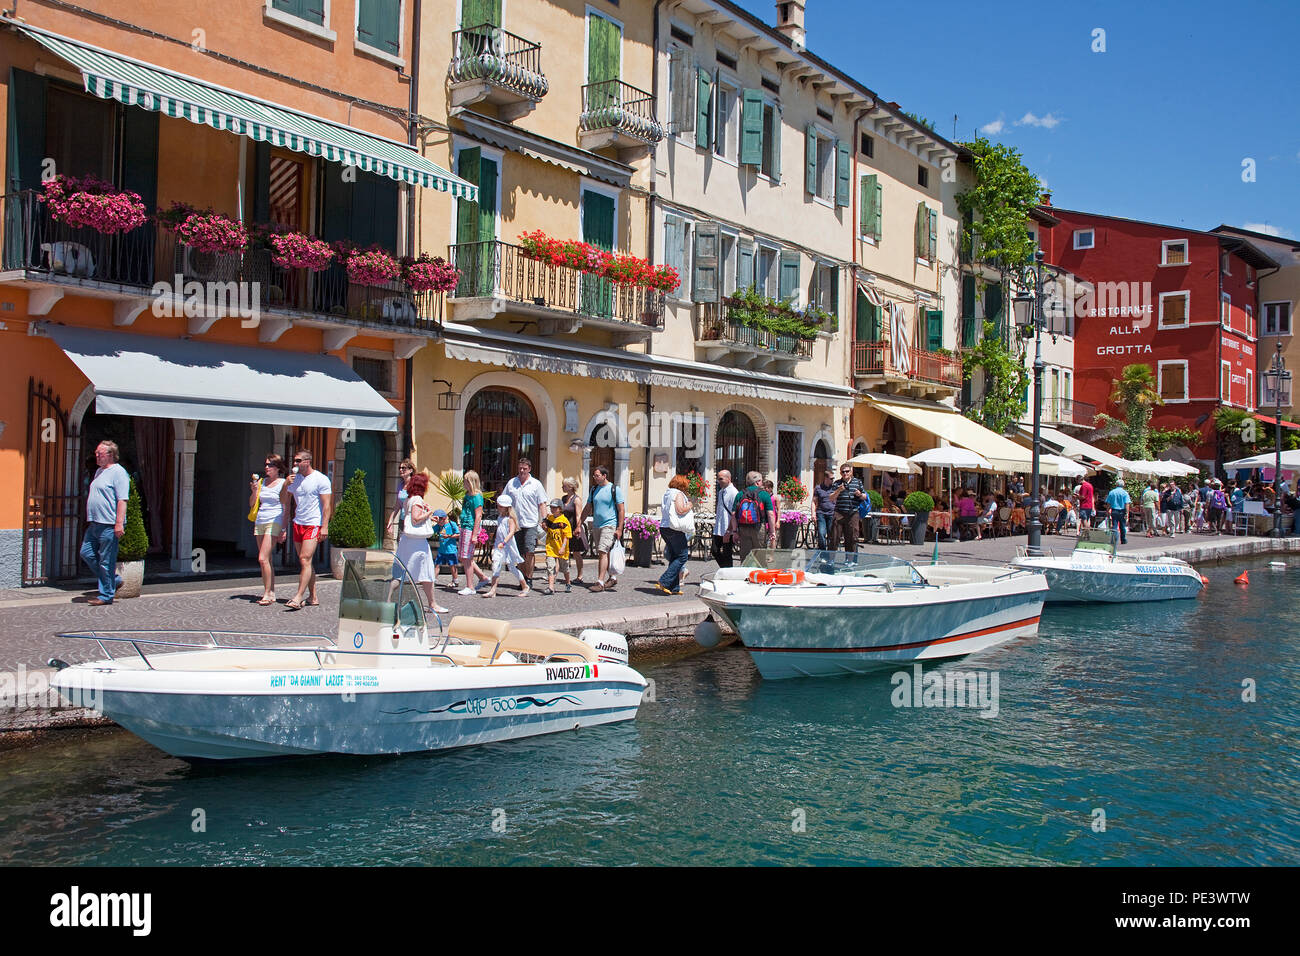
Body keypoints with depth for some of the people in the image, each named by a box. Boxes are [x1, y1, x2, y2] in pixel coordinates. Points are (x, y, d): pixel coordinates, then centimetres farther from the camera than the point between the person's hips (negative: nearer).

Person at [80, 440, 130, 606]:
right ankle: (114, 580, 21)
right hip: (94, 524, 10)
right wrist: (90, 520, 26)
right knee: (86, 553, 9)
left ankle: (106, 595, 5)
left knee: (107, 561, -4)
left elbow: (122, 500, -18)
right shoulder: (99, 471, 19)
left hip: (109, 525, -10)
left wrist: (119, 524, -24)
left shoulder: (118, 472, -11)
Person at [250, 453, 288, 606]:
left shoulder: (282, 484, -2)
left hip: (274, 523, -6)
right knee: (266, 560, 8)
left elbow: (285, 508, -3)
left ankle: (267, 594, -10)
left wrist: (283, 530, -9)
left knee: (263, 559, -15)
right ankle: (271, 593, 14)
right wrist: (254, 490, -4)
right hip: (260, 523, 6)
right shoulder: (261, 482, 14)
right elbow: (252, 504, 15)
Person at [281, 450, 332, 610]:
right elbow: (283, 500, 21)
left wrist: (325, 526, -16)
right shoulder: (295, 479, 12)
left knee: (305, 559, -15)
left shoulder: (321, 479, -6)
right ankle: (312, 597, 17)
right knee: (304, 562, 8)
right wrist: (286, 484, 4)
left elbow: (327, 505, -10)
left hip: (314, 525, -7)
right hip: (298, 523, 7)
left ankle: (298, 598, -18)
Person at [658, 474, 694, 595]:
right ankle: (664, 581, -13)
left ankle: (674, 587, 8)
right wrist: (689, 506, 0)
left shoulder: (667, 494, 18)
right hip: (675, 529, -9)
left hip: (664, 528, 9)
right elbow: (681, 510, -20)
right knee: (682, 556, -5)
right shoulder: (678, 494, -8)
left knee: (674, 557, 11)